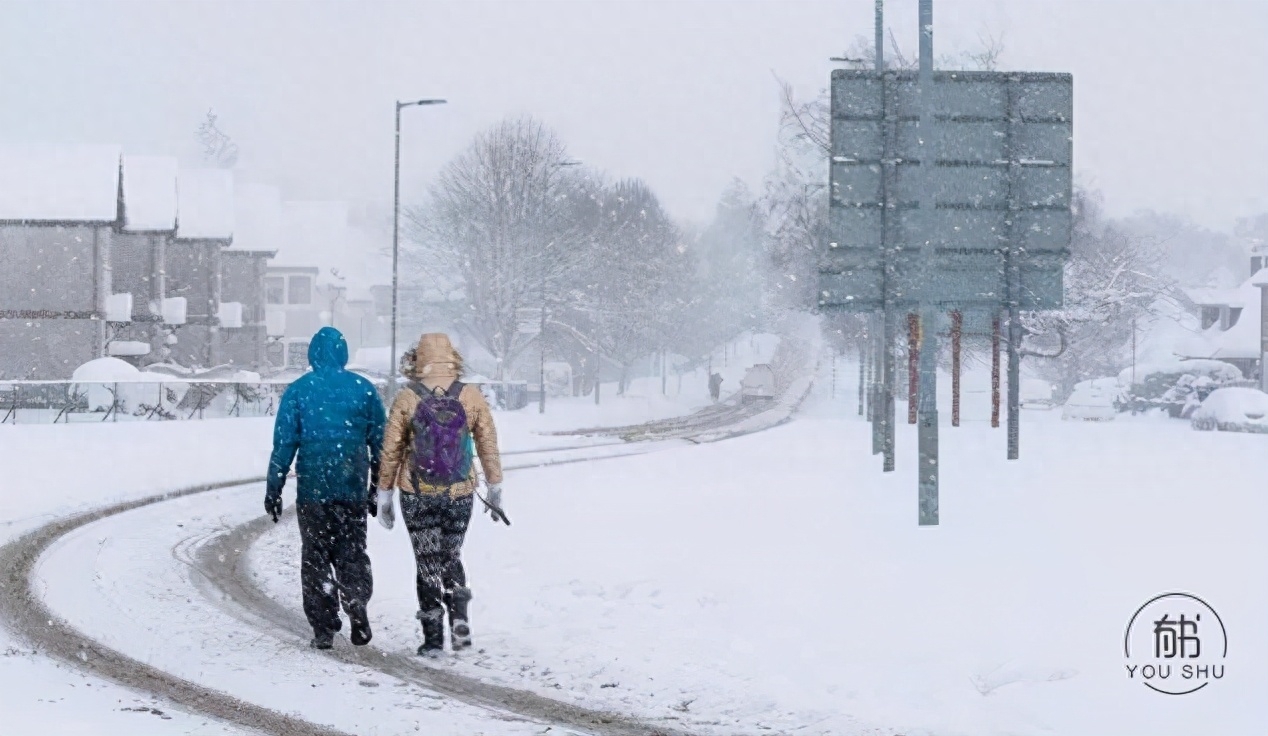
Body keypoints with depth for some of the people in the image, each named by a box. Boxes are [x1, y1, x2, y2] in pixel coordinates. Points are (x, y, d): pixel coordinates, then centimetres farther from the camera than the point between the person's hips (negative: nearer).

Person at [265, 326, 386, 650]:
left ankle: (323, 627, 4)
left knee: (316, 556, 8)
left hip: (313, 489, -1)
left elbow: (284, 444, -4)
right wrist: (378, 489, 14)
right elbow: (380, 444, 6)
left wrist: (274, 489, 2)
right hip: (354, 489, 1)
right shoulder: (364, 390, 2)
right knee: (352, 552, 11)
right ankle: (357, 603, -15)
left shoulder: (298, 391, -3)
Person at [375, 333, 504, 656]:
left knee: (428, 564, 7)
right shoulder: (471, 397, -2)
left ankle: (433, 638, 5)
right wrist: (495, 489, 15)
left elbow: (390, 451, -2)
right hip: (460, 495, 2)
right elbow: (489, 445, 5)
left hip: (417, 496, -2)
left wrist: (384, 495, 8)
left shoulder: (406, 399, -6)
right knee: (451, 558, 19)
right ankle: (459, 617, -1)